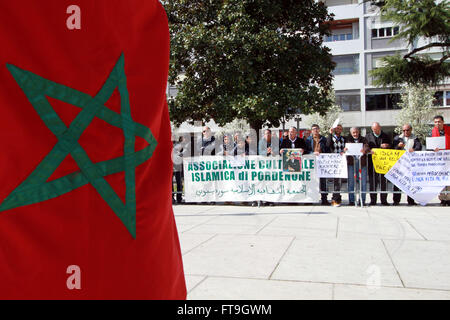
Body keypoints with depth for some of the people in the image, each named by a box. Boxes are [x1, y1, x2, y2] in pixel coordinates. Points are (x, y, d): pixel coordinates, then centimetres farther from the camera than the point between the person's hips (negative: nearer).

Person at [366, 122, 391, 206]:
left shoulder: (386, 136, 13)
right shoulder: (368, 136, 11)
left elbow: (390, 148, 15)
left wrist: (386, 147, -8)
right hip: (372, 162, 0)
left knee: (383, 181, 0)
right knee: (372, 181, 1)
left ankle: (384, 200, 7)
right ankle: (373, 200, 7)